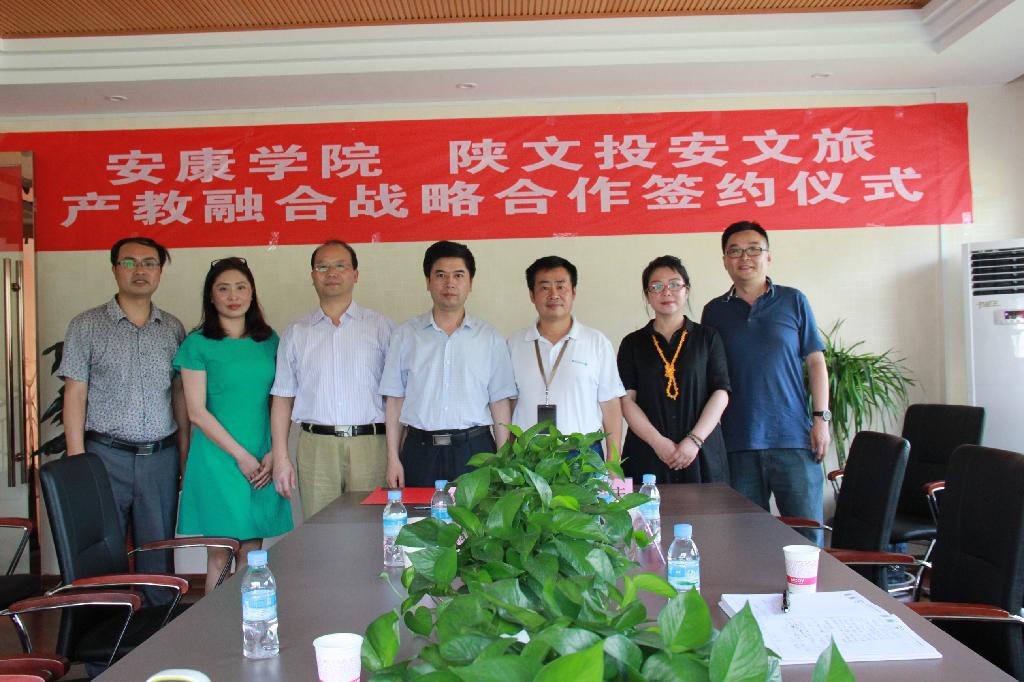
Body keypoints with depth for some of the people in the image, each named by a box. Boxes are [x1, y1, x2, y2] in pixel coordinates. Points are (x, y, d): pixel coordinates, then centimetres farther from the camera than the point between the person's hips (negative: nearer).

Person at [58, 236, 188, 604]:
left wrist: (186, 455, 6)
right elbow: (75, 395, -1)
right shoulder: (87, 326, 1)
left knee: (159, 551, 8)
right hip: (108, 455, -2)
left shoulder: (172, 328, 9)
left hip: (161, 456, 2)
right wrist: (77, 462, -8)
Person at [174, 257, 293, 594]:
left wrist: (273, 454, -3)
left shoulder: (269, 341, 10)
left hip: (263, 462, 4)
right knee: (220, 556, 1)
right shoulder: (198, 344, -2)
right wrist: (241, 455, -9)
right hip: (218, 459, -3)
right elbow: (197, 412, -6)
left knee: (252, 554, 7)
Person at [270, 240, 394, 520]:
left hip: (370, 445, -1)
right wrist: (281, 458, 4)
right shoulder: (296, 333, 13)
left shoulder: (380, 326, 7)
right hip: (316, 447, 1)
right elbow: (283, 398, 12)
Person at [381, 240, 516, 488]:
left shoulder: (489, 337, 6)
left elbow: (499, 403, 5)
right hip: (421, 450, 1)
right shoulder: (406, 335, 7)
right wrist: (393, 458, 2)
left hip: (475, 449, 0)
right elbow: (395, 400, 8)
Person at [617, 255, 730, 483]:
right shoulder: (632, 343, 10)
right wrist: (658, 441, -13)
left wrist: (695, 440, -11)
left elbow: (721, 393, 2)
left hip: (702, 452, 0)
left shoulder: (707, 337, 9)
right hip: (647, 453, 0)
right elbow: (627, 399, 1)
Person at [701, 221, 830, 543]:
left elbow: (815, 360, 7)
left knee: (806, 532, 0)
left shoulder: (793, 301, 6)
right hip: (737, 442, 1)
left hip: (794, 436, -1)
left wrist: (821, 417, -2)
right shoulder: (714, 311, 9)